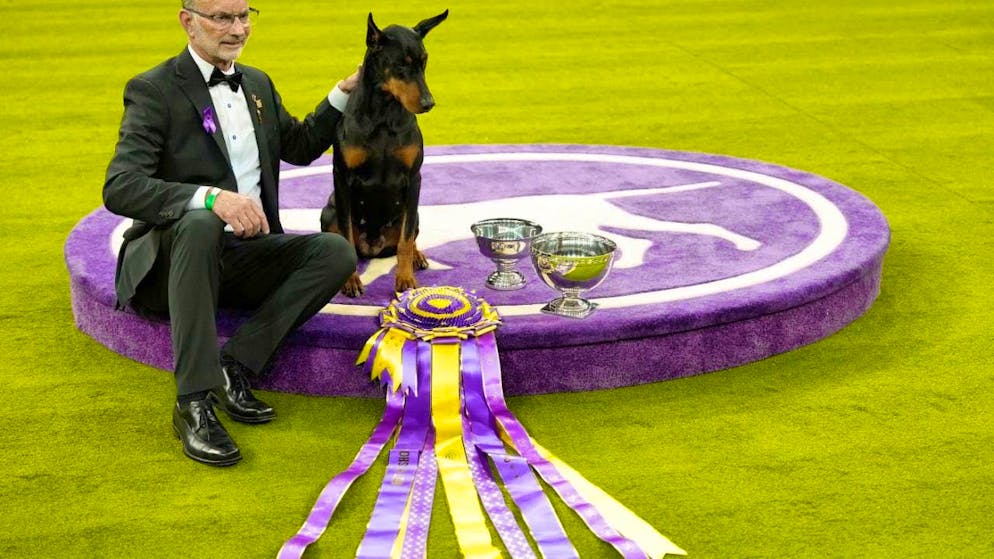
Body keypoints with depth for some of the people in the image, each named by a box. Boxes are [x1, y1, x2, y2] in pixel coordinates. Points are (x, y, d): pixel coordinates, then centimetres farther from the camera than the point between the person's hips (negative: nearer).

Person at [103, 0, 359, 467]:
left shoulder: (258, 83, 15)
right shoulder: (154, 90, -7)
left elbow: (299, 147, 31)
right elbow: (120, 189, -20)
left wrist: (346, 91, 17)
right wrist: (211, 197, -35)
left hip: (247, 254, 6)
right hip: (177, 255, -6)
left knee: (336, 251, -18)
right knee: (200, 224, -39)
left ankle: (236, 366, -22)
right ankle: (194, 403, -39)